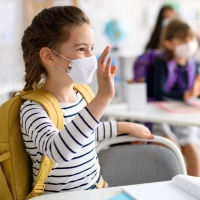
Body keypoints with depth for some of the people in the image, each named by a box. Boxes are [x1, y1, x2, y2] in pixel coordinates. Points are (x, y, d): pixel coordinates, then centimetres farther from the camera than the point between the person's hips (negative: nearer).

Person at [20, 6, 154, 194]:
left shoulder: (79, 95, 2)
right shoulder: (34, 109, -20)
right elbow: (58, 151, -39)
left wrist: (125, 126, 23)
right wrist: (101, 99, -44)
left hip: (95, 188, 6)